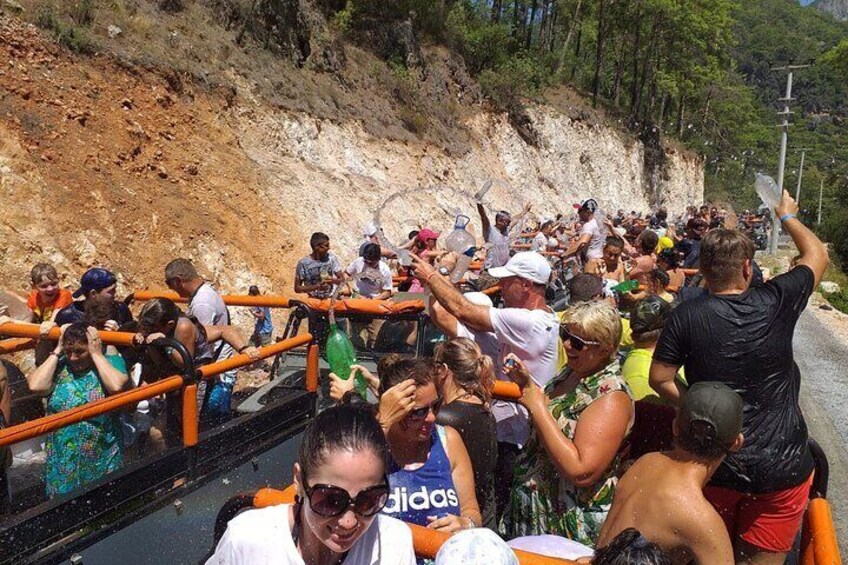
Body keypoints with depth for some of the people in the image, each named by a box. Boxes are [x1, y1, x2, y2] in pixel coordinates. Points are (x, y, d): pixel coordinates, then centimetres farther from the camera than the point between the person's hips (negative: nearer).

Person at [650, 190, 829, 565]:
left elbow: (659, 379, -6)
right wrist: (788, 216, 23)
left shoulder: (686, 316, -11)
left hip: (716, 464, 0)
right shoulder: (776, 302, -10)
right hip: (782, 465, 0)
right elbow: (817, 255, 8)